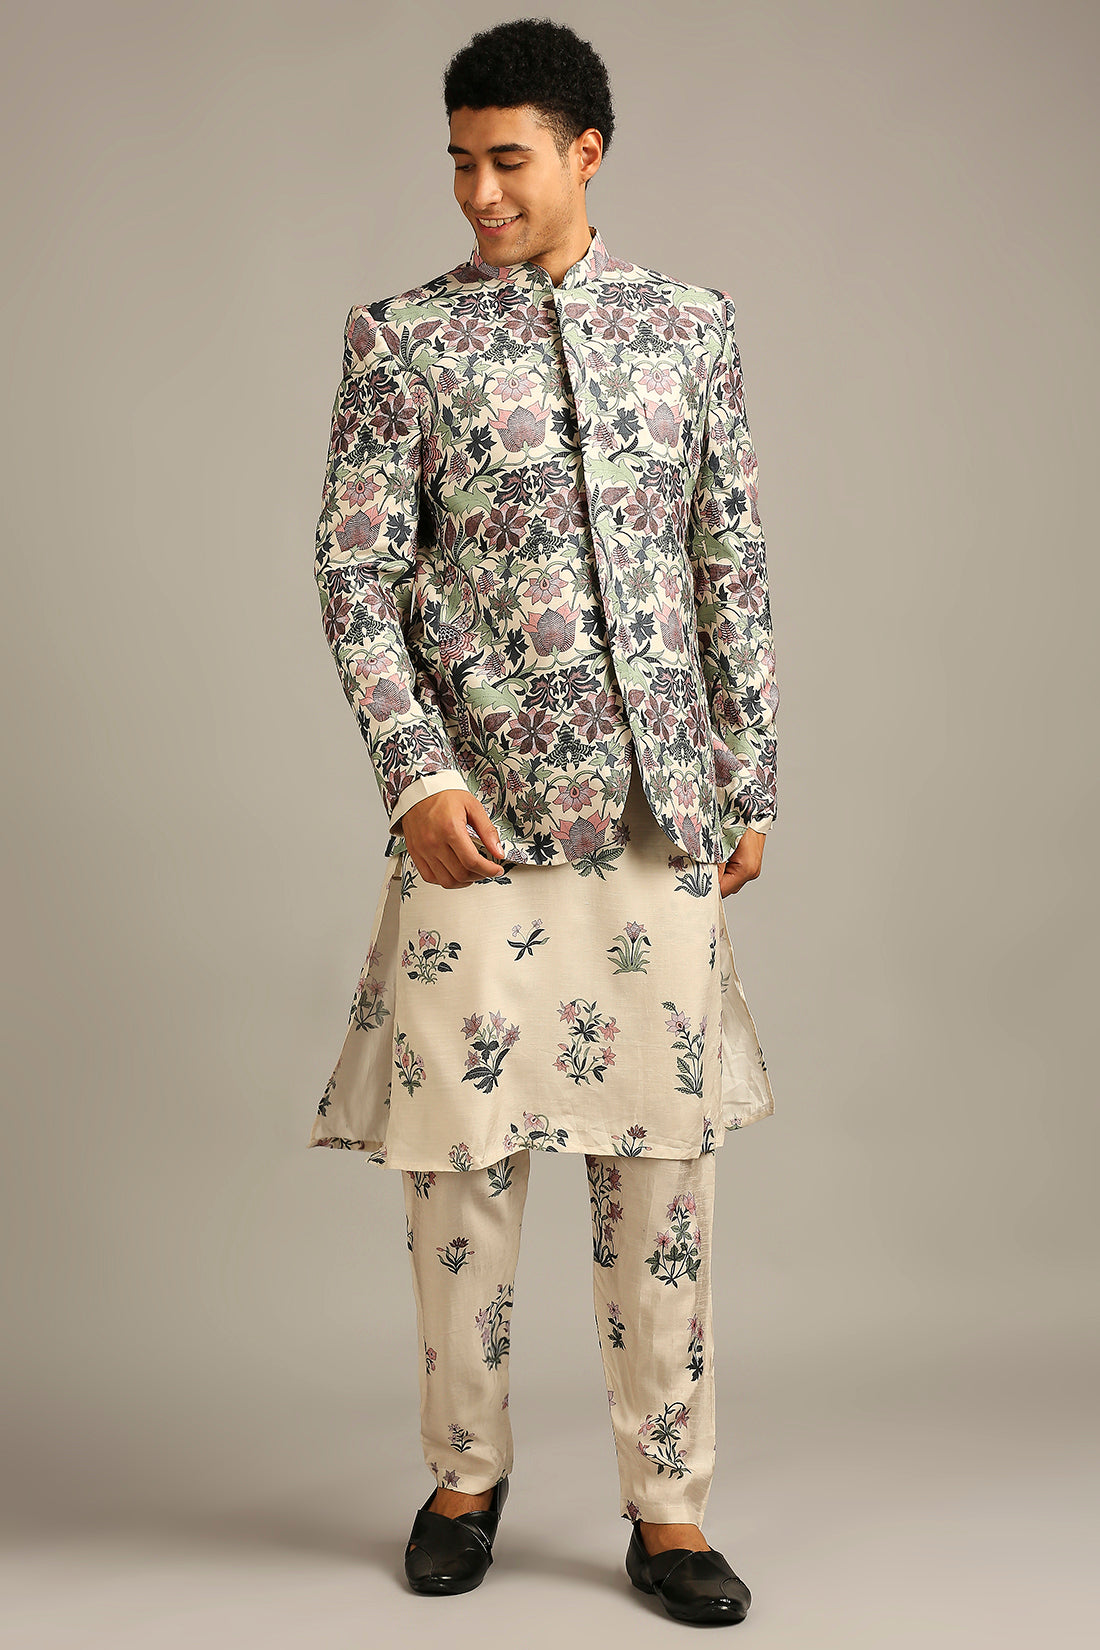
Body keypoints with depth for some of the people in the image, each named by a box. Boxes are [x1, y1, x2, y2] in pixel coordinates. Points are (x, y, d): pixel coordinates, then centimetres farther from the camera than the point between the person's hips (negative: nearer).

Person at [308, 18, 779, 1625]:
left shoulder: (690, 323, 9)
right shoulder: (402, 338, 1)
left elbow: (734, 566, 11)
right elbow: (356, 574, -2)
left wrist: (751, 781, 8)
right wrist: (417, 776, -12)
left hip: (657, 808, 2)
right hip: (479, 809, -2)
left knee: (663, 1152, 4)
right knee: (463, 1150, 4)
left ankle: (667, 1502, 17)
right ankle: (465, 1474, 24)